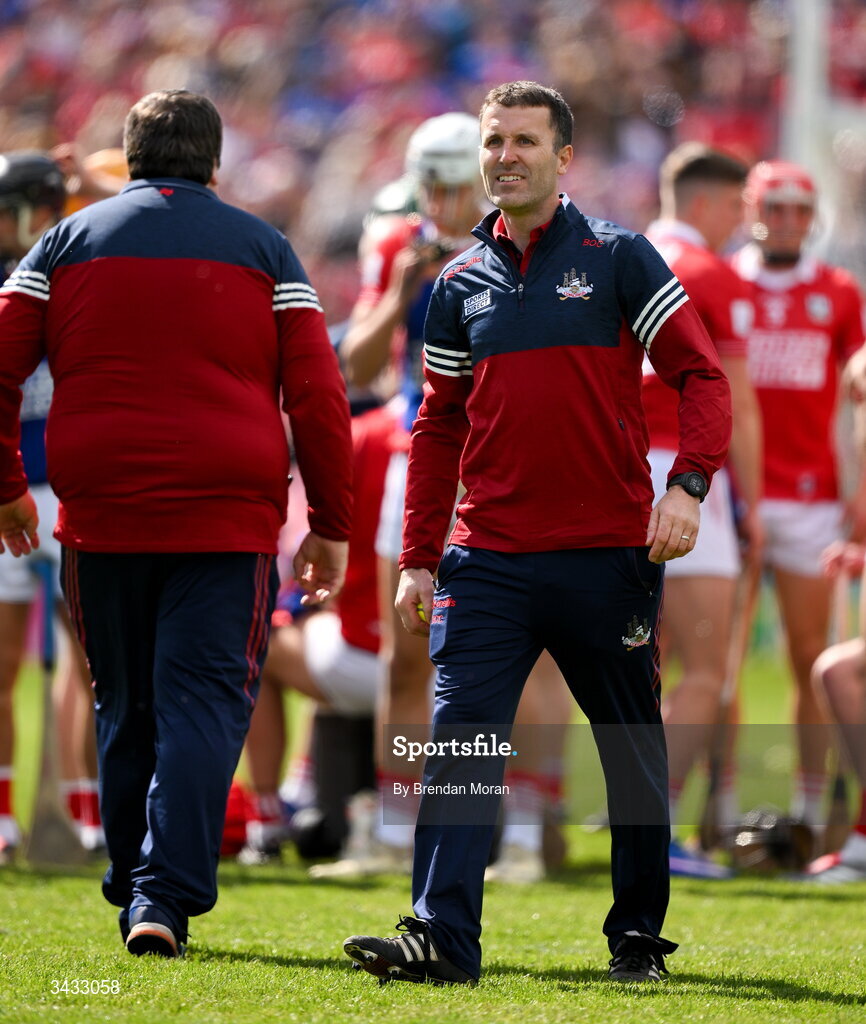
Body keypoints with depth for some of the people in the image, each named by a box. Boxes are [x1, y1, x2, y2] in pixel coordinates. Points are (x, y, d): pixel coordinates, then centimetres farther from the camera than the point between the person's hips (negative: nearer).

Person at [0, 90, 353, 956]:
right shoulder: (263, 251, 6)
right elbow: (317, 395, 2)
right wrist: (330, 526, 7)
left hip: (99, 518, 2)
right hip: (229, 522, -2)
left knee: (125, 710, 14)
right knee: (203, 705, -4)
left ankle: (133, 895, 19)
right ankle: (166, 899, -17)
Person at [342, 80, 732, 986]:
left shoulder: (617, 258, 0)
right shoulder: (461, 284, 10)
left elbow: (700, 375, -1)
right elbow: (438, 427, 15)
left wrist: (687, 486, -16)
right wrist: (417, 559, 10)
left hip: (608, 554, -2)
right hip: (488, 558, 2)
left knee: (633, 752, 7)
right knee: (458, 745, -9)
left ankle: (639, 935, 20)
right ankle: (442, 936, -13)